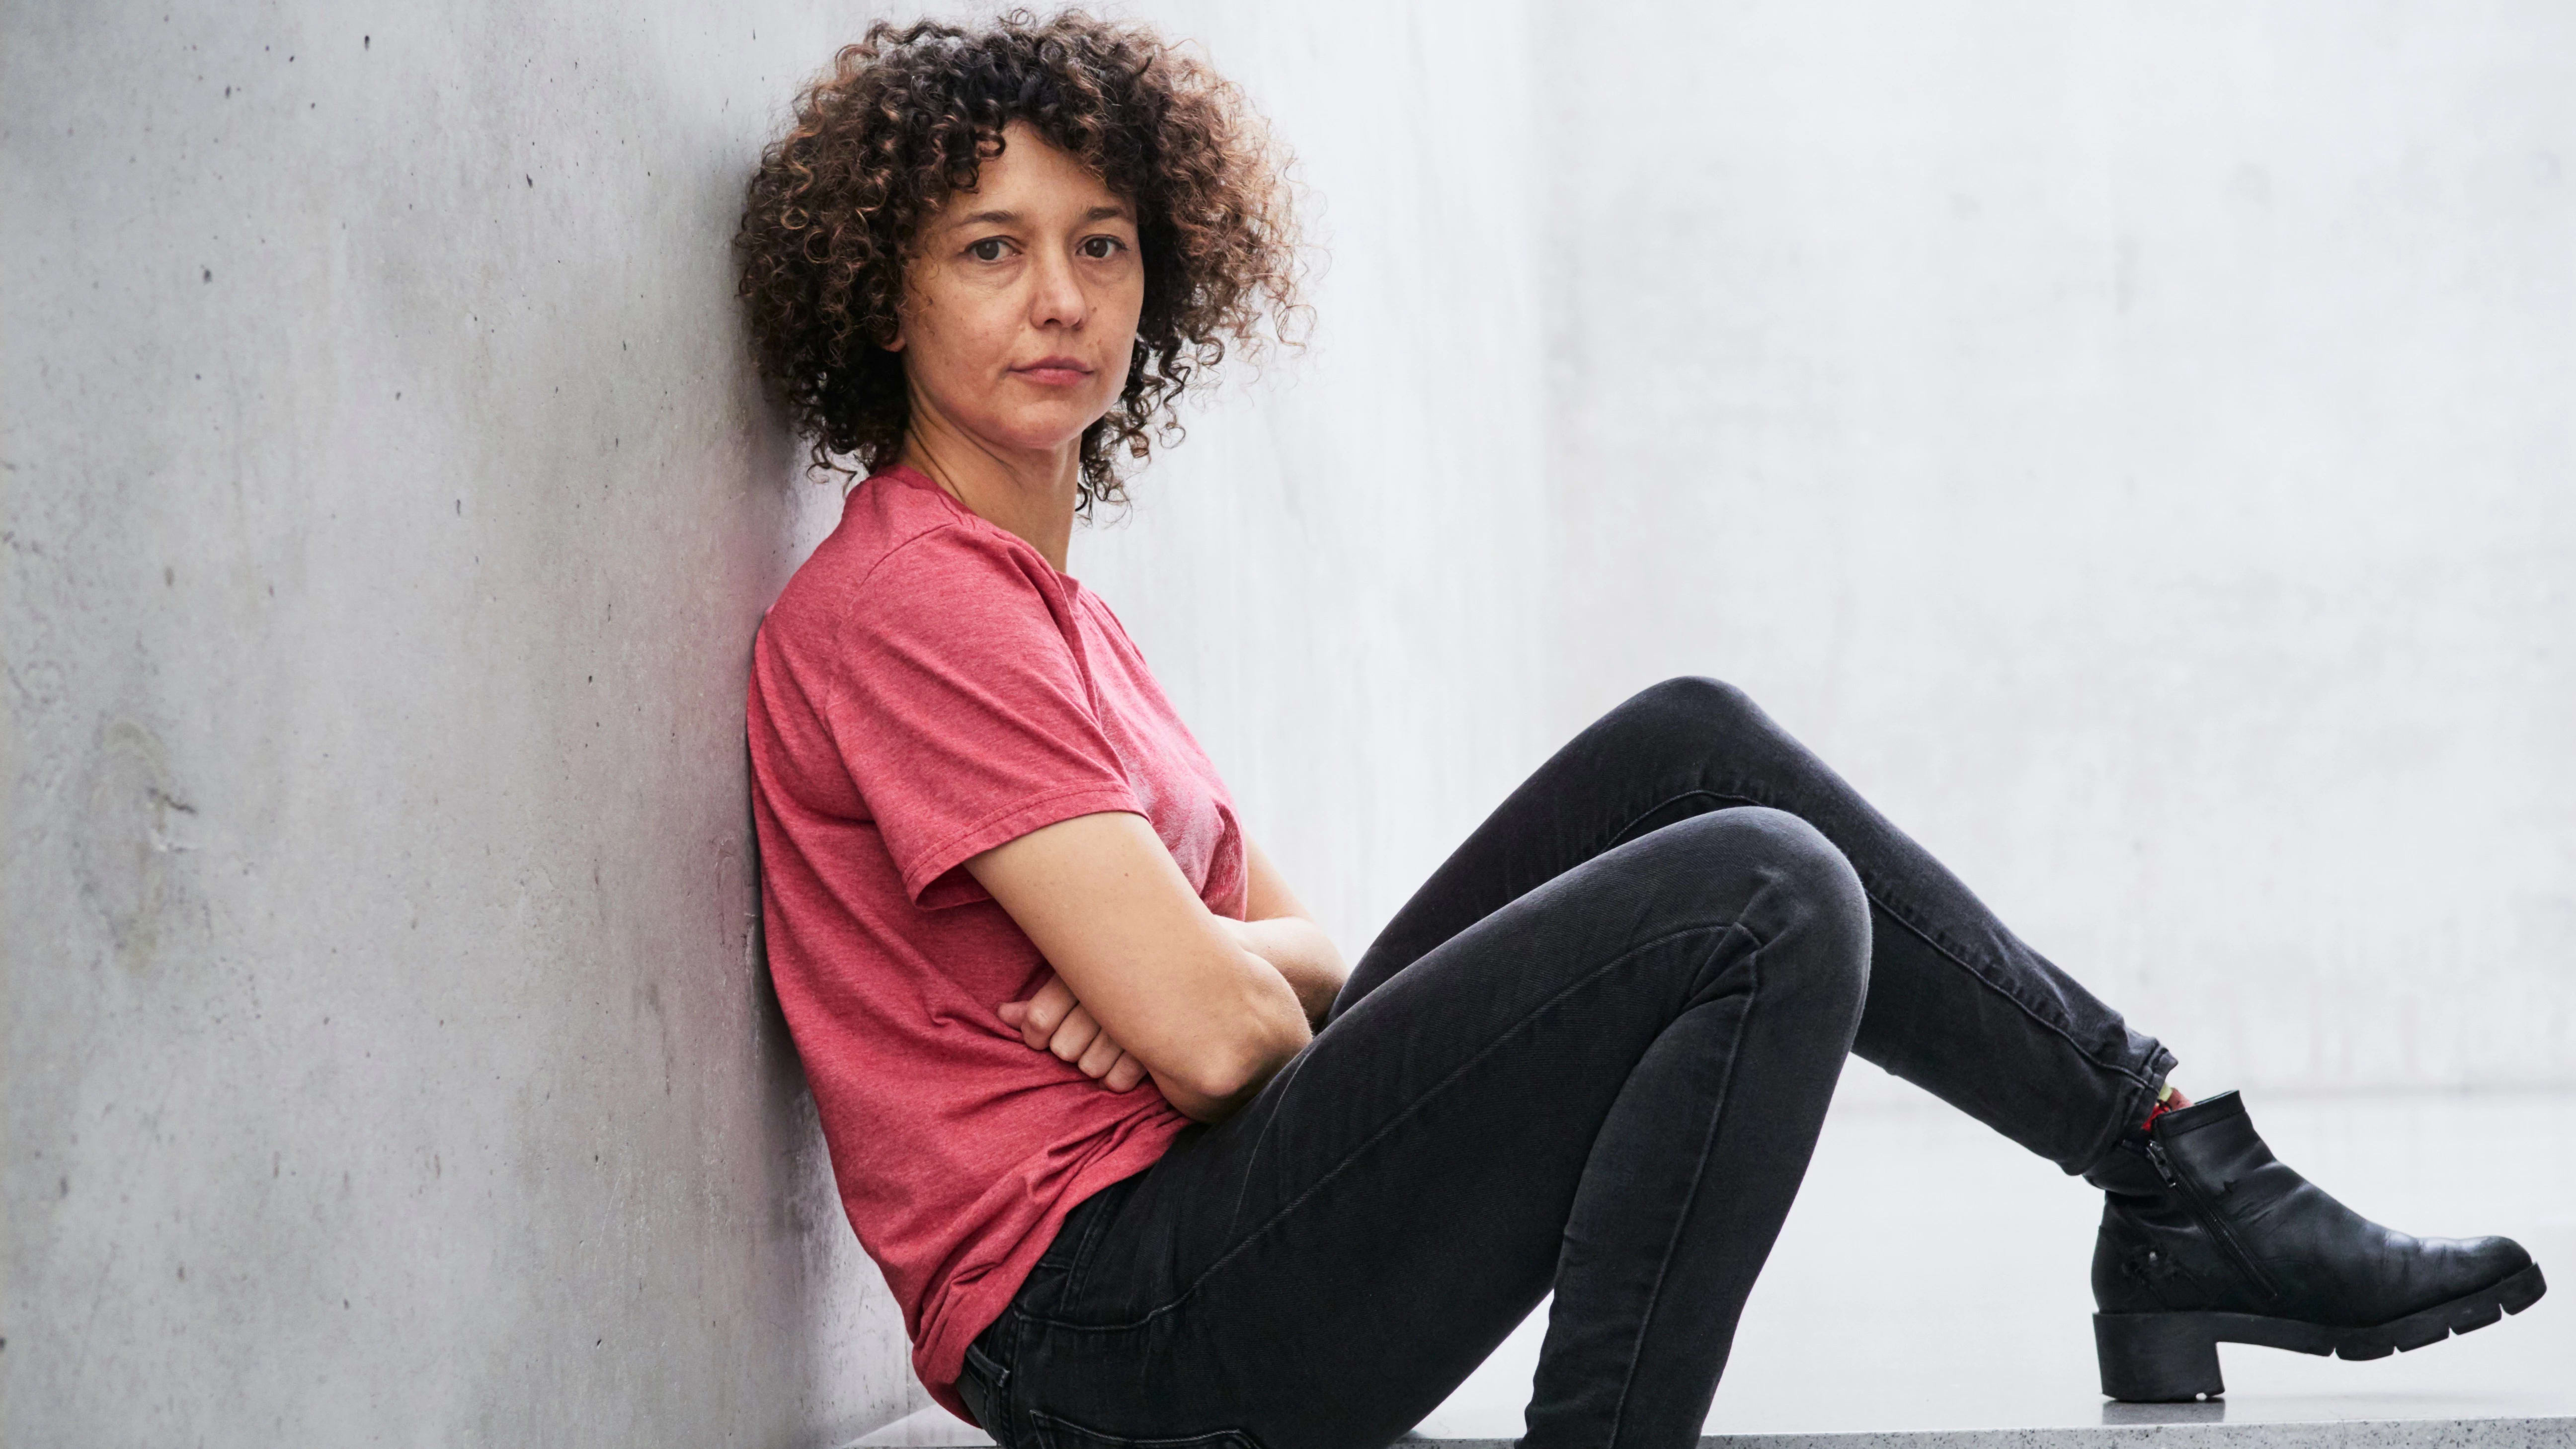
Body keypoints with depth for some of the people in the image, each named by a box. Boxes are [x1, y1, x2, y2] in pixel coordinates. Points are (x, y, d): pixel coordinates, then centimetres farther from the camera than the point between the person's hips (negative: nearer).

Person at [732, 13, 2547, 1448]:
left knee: (1694, 750, 4)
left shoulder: (1049, 604, 19)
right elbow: (1216, 1030, -21)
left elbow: (1300, 949, 15)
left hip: (1205, 1247, 10)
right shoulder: (908, 598, -13)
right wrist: (1227, 966, 3)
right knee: (1765, 897, -20)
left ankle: (2179, 1166, 4)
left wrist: (1198, 953, -8)